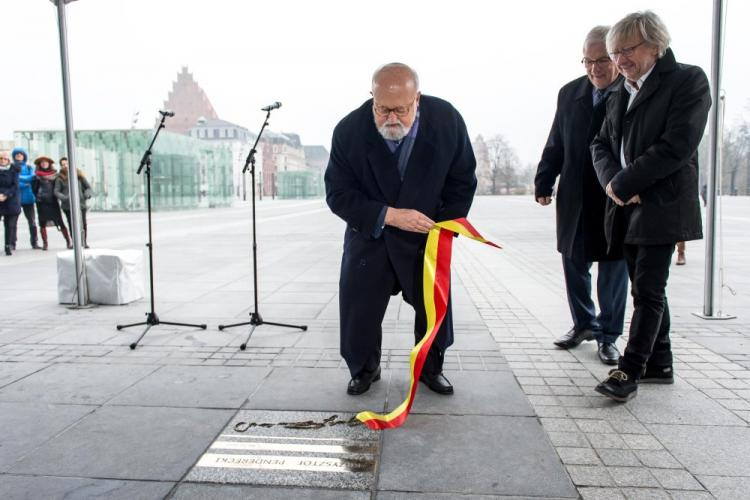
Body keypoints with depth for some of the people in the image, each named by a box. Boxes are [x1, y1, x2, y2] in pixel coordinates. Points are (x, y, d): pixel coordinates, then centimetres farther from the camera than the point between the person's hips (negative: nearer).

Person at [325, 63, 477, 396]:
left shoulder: (447, 121, -19)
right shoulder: (349, 130, -22)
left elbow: (462, 182, -6)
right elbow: (337, 195, -18)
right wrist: (389, 215, -30)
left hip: (425, 234, 1)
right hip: (368, 233, -1)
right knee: (359, 306, 1)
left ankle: (430, 368, 31)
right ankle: (364, 369, 26)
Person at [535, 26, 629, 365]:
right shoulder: (570, 93, 5)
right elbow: (555, 145, 9)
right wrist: (543, 183, 4)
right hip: (575, 201, 4)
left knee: (613, 271, 8)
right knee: (574, 266, 14)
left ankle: (608, 335, 24)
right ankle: (583, 324, 34)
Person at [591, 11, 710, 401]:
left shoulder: (688, 80, -6)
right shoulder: (619, 94, 15)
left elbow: (677, 145, -16)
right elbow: (601, 144, 13)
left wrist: (623, 184, -14)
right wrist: (611, 180, -8)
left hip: (661, 205, -7)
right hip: (626, 208, 7)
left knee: (648, 290, -6)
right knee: (646, 289, 12)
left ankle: (630, 371, 0)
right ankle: (659, 364, 24)